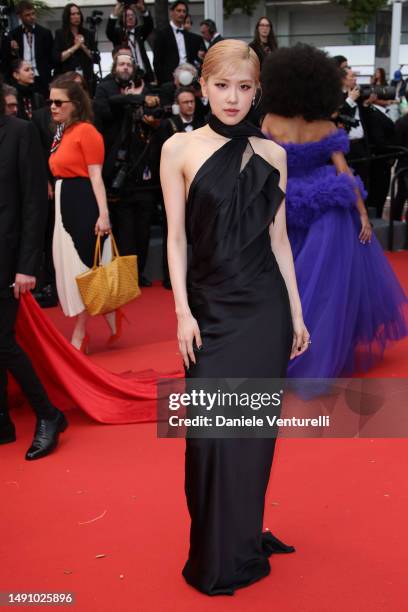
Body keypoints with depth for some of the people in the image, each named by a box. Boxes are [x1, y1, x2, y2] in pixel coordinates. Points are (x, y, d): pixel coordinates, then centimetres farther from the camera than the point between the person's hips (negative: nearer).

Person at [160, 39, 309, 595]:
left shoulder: (271, 154, 7)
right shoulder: (179, 148, 0)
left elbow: (278, 238, 9)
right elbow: (176, 237, -1)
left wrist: (296, 313, 7)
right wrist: (183, 312, -7)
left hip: (265, 307, 2)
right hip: (210, 308, -1)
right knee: (210, 431, 1)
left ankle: (246, 543, 30)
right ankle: (216, 559, 21)